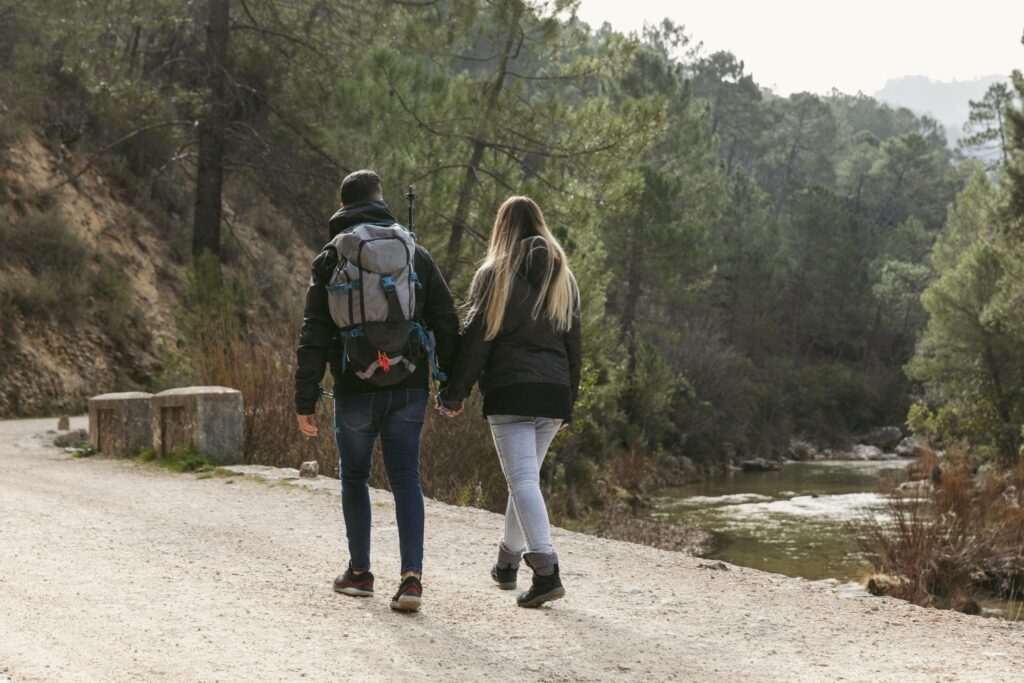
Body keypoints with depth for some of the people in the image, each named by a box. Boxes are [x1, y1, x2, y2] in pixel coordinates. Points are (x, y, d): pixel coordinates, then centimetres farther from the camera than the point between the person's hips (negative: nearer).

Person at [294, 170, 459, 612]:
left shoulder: (330, 260, -1)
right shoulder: (416, 255, 6)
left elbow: (314, 336, -6)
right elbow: (446, 323, 5)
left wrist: (305, 401, -3)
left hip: (355, 390, -1)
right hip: (409, 389, 1)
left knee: (354, 478, 16)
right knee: (405, 479, 2)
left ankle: (360, 572, 21)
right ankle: (411, 576, -13)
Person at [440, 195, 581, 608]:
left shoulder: (494, 275, -2)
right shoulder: (563, 277, 13)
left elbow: (477, 339, -6)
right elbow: (573, 344, 15)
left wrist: (454, 394, 0)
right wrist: (569, 402, 20)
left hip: (509, 392, -5)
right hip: (554, 392, 5)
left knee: (522, 480, -10)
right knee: (527, 476, 18)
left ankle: (546, 570, -24)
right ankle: (508, 562, 29)